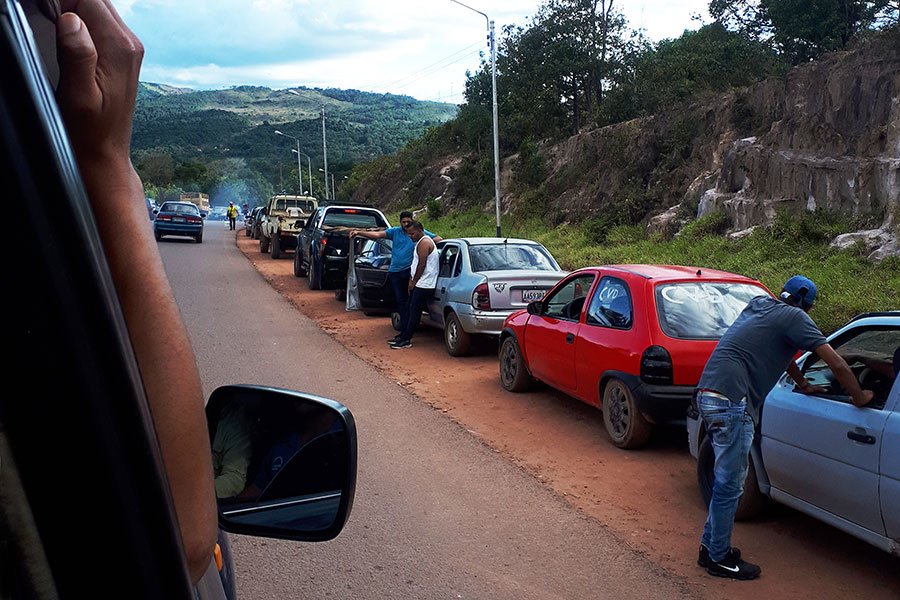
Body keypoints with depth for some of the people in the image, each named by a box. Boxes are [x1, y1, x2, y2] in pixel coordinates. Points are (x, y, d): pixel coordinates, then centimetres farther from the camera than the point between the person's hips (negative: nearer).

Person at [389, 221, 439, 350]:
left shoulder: (424, 243, -14)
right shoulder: (420, 242, 19)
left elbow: (422, 264, -19)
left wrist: (413, 282, -11)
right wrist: (411, 281, 15)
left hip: (424, 285, -11)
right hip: (419, 284, 11)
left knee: (414, 312, -7)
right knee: (410, 310, 13)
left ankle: (405, 340, -5)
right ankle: (403, 336, 20)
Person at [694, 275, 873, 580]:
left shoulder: (759, 304, 22)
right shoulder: (794, 317, -1)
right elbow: (837, 364, -3)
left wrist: (803, 384, 43)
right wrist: (859, 397, 12)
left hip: (708, 394, 9)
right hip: (730, 401, -9)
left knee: (728, 479, 19)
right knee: (730, 484, 1)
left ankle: (711, 546, 27)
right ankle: (719, 558, 11)